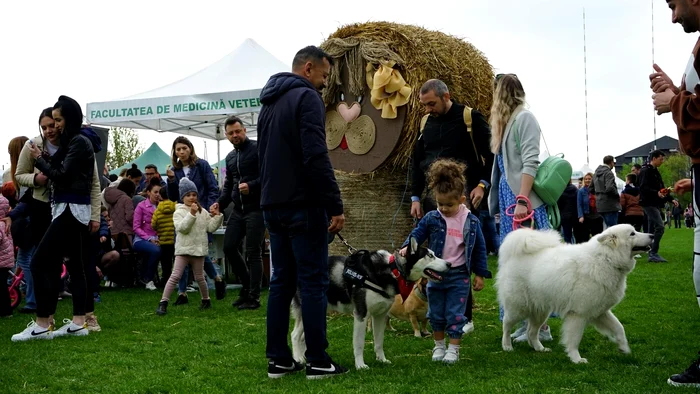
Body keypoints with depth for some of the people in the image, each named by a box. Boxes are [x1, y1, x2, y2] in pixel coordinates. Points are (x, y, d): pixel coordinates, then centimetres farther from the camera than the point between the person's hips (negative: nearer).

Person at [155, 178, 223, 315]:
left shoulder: (203, 212, 10)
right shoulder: (179, 212, -1)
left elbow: (211, 228, 6)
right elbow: (182, 228, -17)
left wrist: (217, 215, -4)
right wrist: (191, 214, -23)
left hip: (199, 249, 3)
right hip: (183, 249, -3)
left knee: (199, 277, 14)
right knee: (175, 276, -12)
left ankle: (206, 300, 33)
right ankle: (163, 303, -11)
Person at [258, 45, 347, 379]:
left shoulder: (269, 104, 19)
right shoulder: (307, 98, -9)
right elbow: (316, 157, -19)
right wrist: (335, 205, -18)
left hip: (273, 206, 8)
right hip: (302, 205, -8)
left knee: (281, 280, 10)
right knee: (313, 282, -4)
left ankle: (278, 359, 12)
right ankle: (317, 361, -1)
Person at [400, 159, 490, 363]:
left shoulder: (471, 222, -4)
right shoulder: (431, 218, -4)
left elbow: (479, 248, 2)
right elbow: (417, 234, 1)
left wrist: (480, 274, 3)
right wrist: (406, 247, -21)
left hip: (459, 275, -2)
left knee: (455, 314, -1)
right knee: (436, 313, 13)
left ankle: (454, 349, 9)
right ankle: (439, 345, 28)